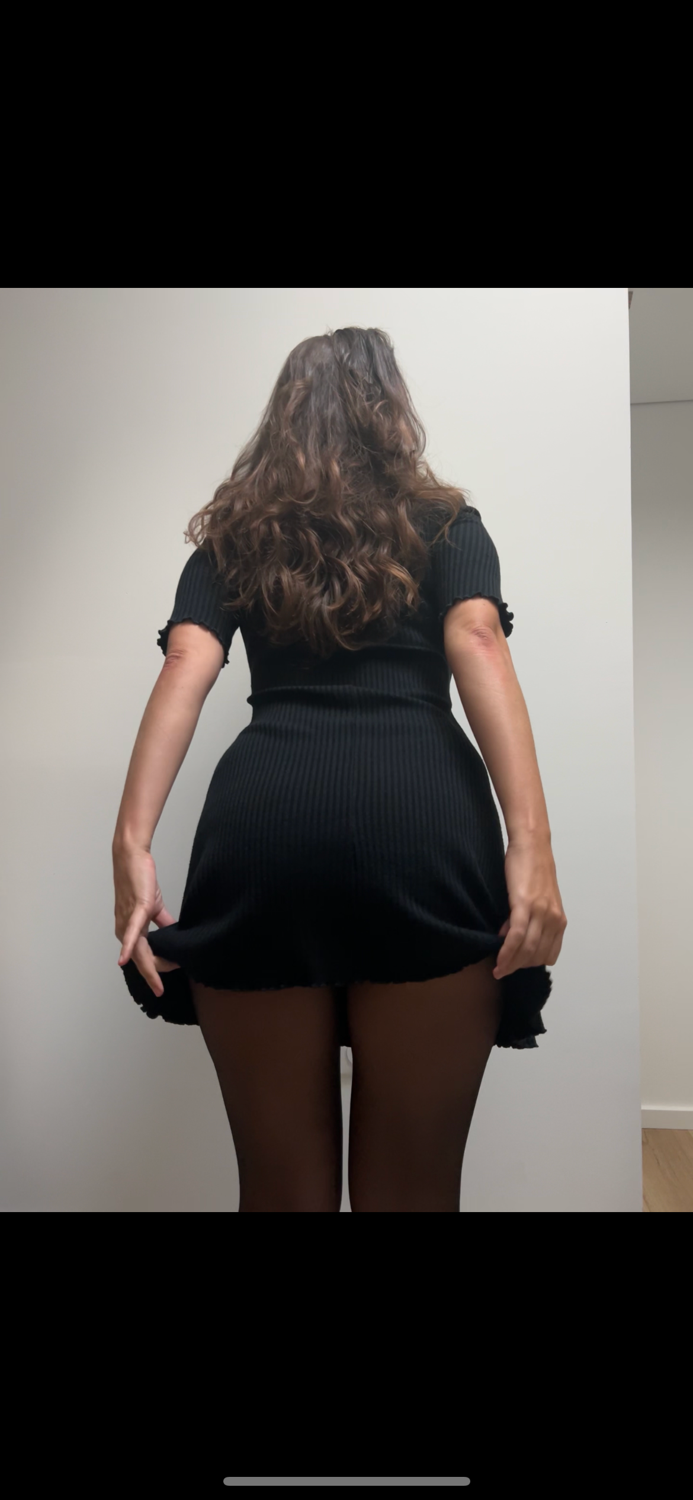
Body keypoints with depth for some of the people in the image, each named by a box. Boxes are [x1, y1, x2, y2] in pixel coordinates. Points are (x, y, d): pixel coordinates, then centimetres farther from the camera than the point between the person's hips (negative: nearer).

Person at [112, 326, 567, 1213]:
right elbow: (479, 648, 0)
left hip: (261, 816, 2)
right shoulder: (446, 523, 19)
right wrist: (531, 843, -10)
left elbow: (185, 671, 6)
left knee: (281, 1182, 11)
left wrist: (132, 845, -3)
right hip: (420, 817, -1)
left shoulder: (232, 536, 23)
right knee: (410, 1185, 8)